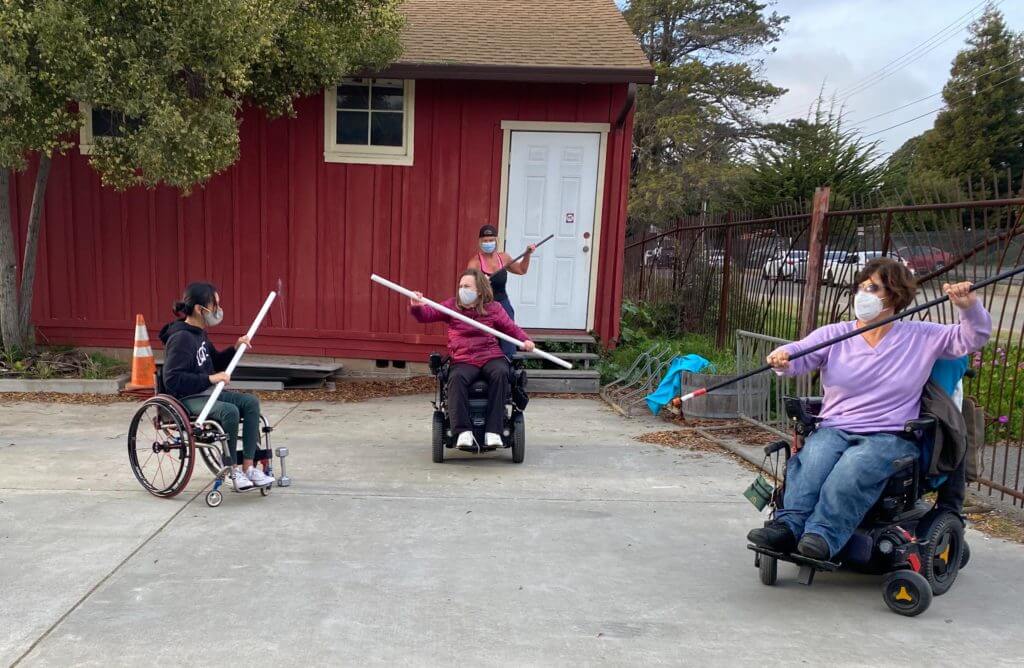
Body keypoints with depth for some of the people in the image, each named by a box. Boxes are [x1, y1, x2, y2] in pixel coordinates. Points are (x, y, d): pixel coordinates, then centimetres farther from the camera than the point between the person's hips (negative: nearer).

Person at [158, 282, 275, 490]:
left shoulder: (199, 334, 11)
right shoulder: (180, 338, -17)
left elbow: (215, 362, 24)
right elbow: (172, 380, -24)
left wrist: (235, 348, 7)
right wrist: (209, 378, -26)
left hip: (208, 392, 9)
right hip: (186, 399, -9)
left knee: (251, 402, -11)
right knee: (229, 411, -32)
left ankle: (248, 467, -13)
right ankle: (233, 469, -14)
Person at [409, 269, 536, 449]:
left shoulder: (493, 308, 12)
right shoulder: (451, 306, 13)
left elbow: (511, 328, 13)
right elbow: (427, 314, 6)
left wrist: (524, 340, -6)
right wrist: (416, 307, -16)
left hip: (491, 356, 0)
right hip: (463, 361, 0)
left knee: (500, 373, -34)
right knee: (456, 378, -35)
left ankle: (493, 430, -32)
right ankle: (463, 430, -34)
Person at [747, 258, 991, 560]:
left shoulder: (922, 337, 12)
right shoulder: (833, 335, 11)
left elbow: (974, 337, 9)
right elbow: (799, 354, -4)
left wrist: (969, 306, -11)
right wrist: (782, 358, -29)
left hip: (889, 436, -2)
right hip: (834, 429, 2)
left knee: (854, 466, -35)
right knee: (814, 456, -33)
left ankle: (823, 534, -42)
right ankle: (788, 524, -40)